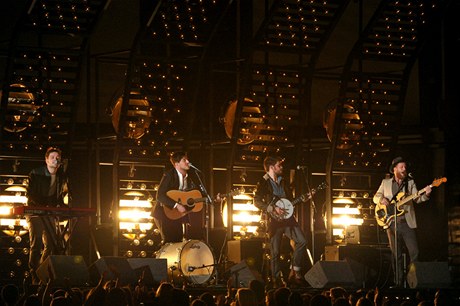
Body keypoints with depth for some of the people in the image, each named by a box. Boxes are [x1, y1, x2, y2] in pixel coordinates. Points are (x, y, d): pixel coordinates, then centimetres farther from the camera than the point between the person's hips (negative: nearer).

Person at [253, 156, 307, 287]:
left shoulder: (282, 181, 17)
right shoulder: (263, 183, -5)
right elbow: (257, 201, -15)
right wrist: (273, 209, -21)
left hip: (287, 218, 6)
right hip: (274, 221, -6)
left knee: (302, 241, -9)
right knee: (275, 252, -3)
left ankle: (294, 272, -1)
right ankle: (277, 280, 6)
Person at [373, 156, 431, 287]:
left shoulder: (410, 183, 10)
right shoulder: (386, 183, 11)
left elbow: (416, 198, 2)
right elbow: (376, 197, 14)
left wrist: (425, 194, -19)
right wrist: (381, 199, -9)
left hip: (407, 222, 0)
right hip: (391, 223, 1)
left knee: (414, 252, -9)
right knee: (396, 255, 3)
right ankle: (399, 283, 8)